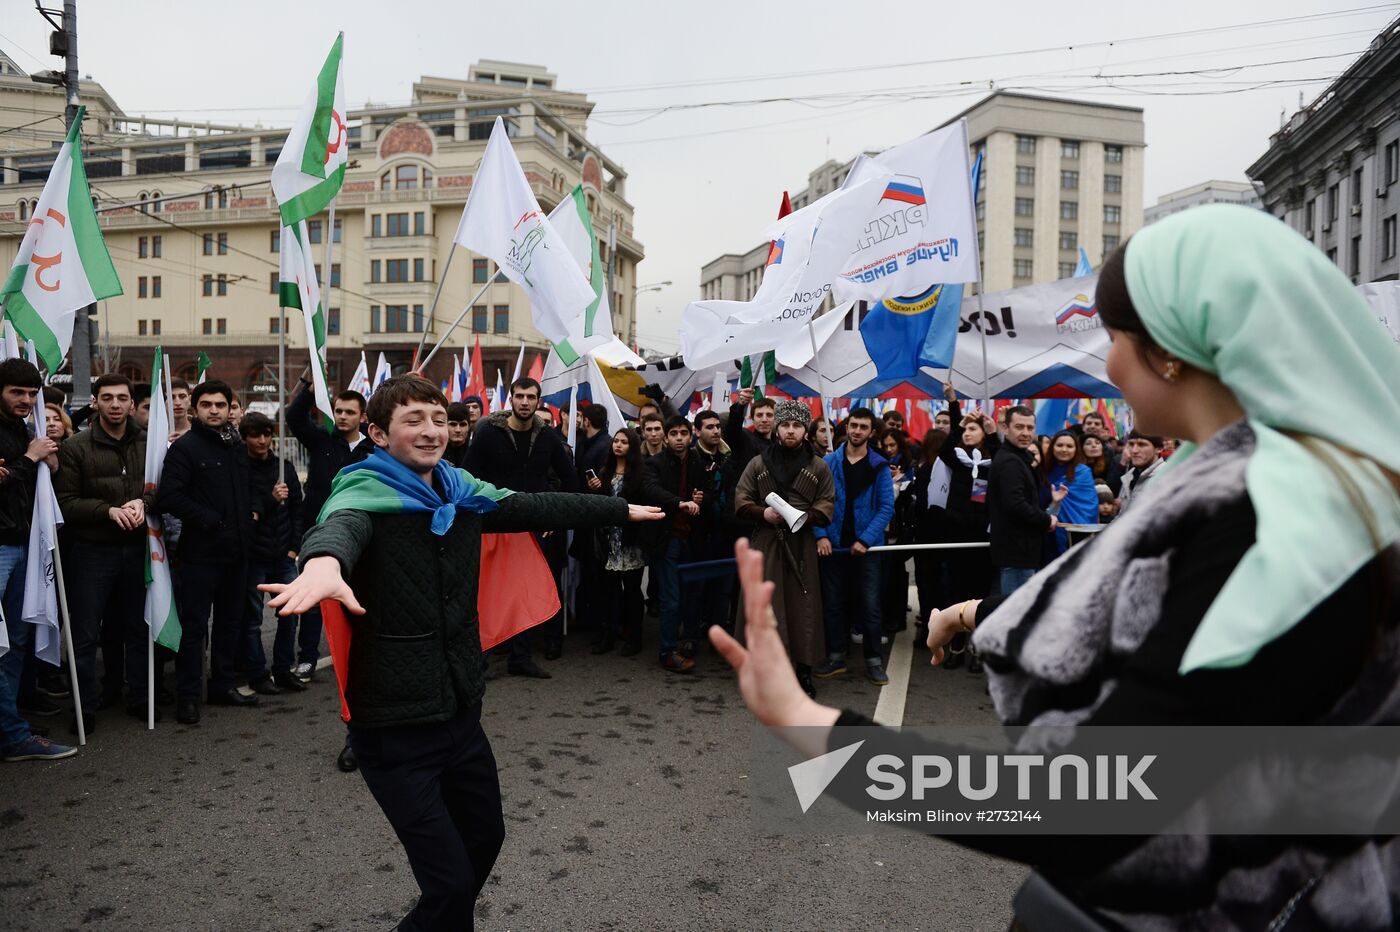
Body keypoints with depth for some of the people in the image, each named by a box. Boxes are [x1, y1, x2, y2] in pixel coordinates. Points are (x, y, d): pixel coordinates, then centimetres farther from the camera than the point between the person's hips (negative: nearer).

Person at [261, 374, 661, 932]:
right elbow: (340, 526, -37)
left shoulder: (462, 493, 5)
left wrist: (621, 510, 23)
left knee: (485, 838, 23)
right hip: (395, 727, -7)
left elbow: (537, 508, 16)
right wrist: (323, 563, -61)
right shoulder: (365, 493, -14)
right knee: (451, 883, -5)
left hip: (461, 712, 7)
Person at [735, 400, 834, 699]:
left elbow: (828, 505, 5)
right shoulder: (758, 463, 7)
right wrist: (763, 513, -13)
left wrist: (805, 515, -14)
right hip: (766, 543, 0)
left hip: (802, 545, 0)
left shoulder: (818, 466, 7)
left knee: (803, 607, 1)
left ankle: (804, 672, 13)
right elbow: (741, 502, 6)